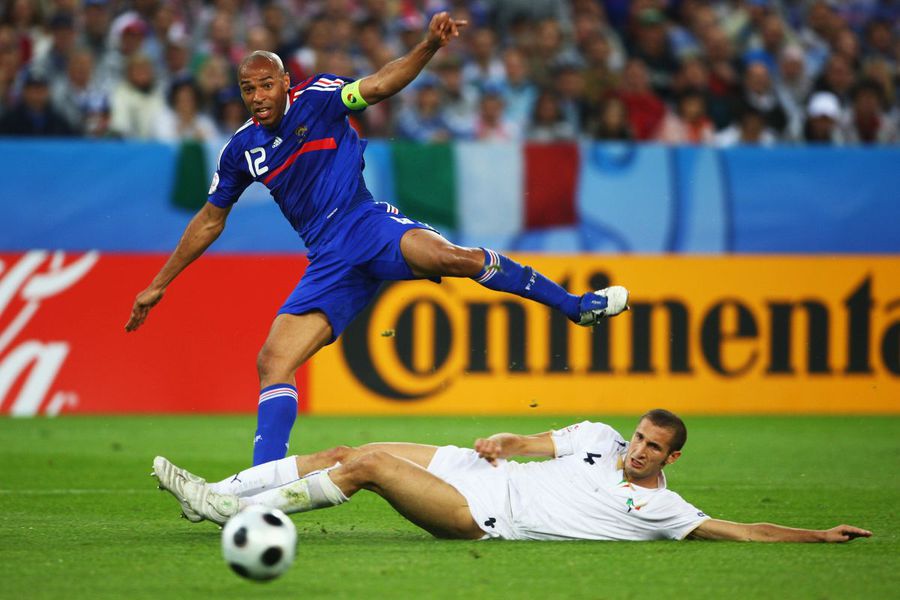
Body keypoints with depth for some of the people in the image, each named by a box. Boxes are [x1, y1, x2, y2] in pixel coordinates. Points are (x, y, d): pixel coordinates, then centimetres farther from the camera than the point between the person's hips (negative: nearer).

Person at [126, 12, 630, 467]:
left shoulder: (315, 99, 0)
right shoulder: (242, 149, 13)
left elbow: (378, 85, -13)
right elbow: (210, 220, 25)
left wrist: (429, 47, -31)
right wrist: (160, 284, 25)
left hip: (367, 224, -5)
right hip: (330, 260, 5)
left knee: (449, 255, -33)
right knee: (273, 362, -10)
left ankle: (579, 306, -24)